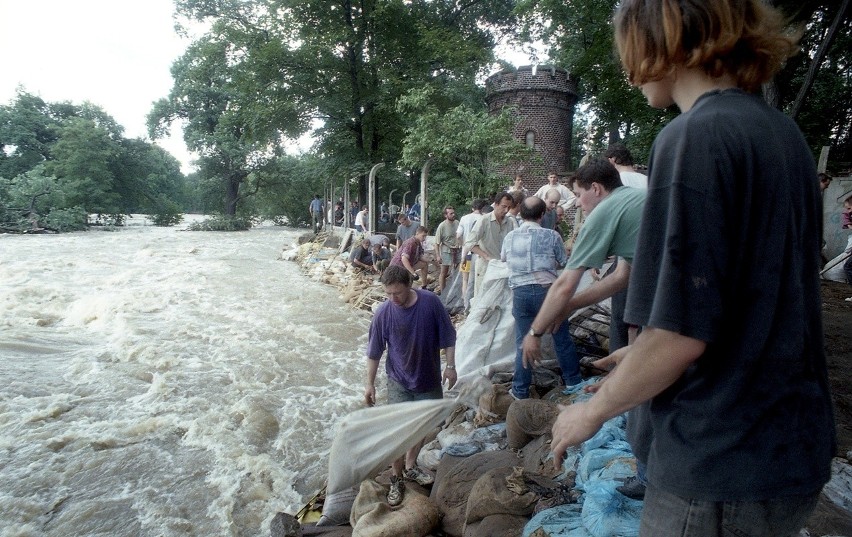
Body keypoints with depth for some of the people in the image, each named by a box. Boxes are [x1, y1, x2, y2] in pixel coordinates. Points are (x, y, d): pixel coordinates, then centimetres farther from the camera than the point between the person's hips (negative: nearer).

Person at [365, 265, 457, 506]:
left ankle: (411, 466, 40)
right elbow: (374, 352, -6)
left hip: (429, 378, 2)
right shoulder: (383, 313, -18)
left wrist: (450, 366, -7)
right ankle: (396, 480, 16)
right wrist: (370, 383, -3)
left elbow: (447, 336, -6)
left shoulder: (430, 301, -18)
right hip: (399, 381, -2)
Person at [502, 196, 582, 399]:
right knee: (562, 339, 14)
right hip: (547, 291, -1)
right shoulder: (551, 236, -6)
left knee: (523, 343, 9)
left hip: (520, 293, 2)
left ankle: (520, 390, 13)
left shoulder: (510, 237, 2)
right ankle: (573, 381, 27)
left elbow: (503, 258, 21)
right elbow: (563, 263, 6)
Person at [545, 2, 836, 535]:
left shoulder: (696, 137, -20)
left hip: (723, 468, -8)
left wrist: (593, 410, -7)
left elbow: (683, 331, -24)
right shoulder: (782, 132, 6)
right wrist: (647, 354, 19)